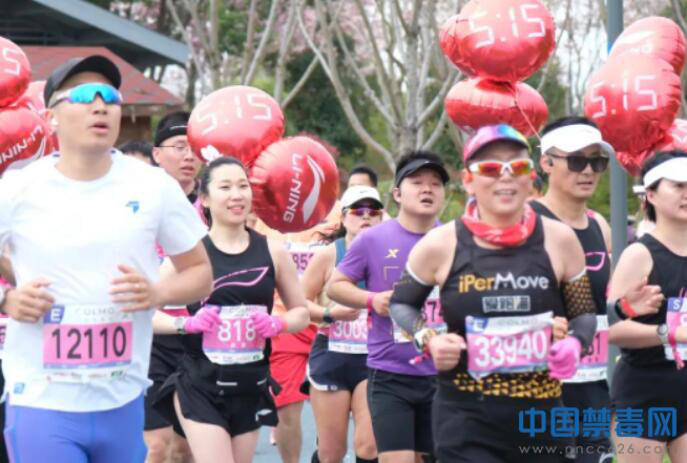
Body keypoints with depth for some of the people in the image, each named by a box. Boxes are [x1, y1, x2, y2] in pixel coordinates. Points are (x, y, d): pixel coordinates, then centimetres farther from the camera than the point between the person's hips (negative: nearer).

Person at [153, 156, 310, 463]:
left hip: (251, 387, 4)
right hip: (200, 386, -4)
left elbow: (301, 312, 12)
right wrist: (185, 323, -24)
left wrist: (277, 324, -8)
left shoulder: (272, 252, 2)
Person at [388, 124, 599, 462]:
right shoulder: (441, 245, -4)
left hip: (542, 417, 3)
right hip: (466, 420, -2)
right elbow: (401, 303, 12)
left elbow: (585, 313, 11)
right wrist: (428, 340, -7)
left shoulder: (558, 240, -1)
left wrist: (575, 344, -10)